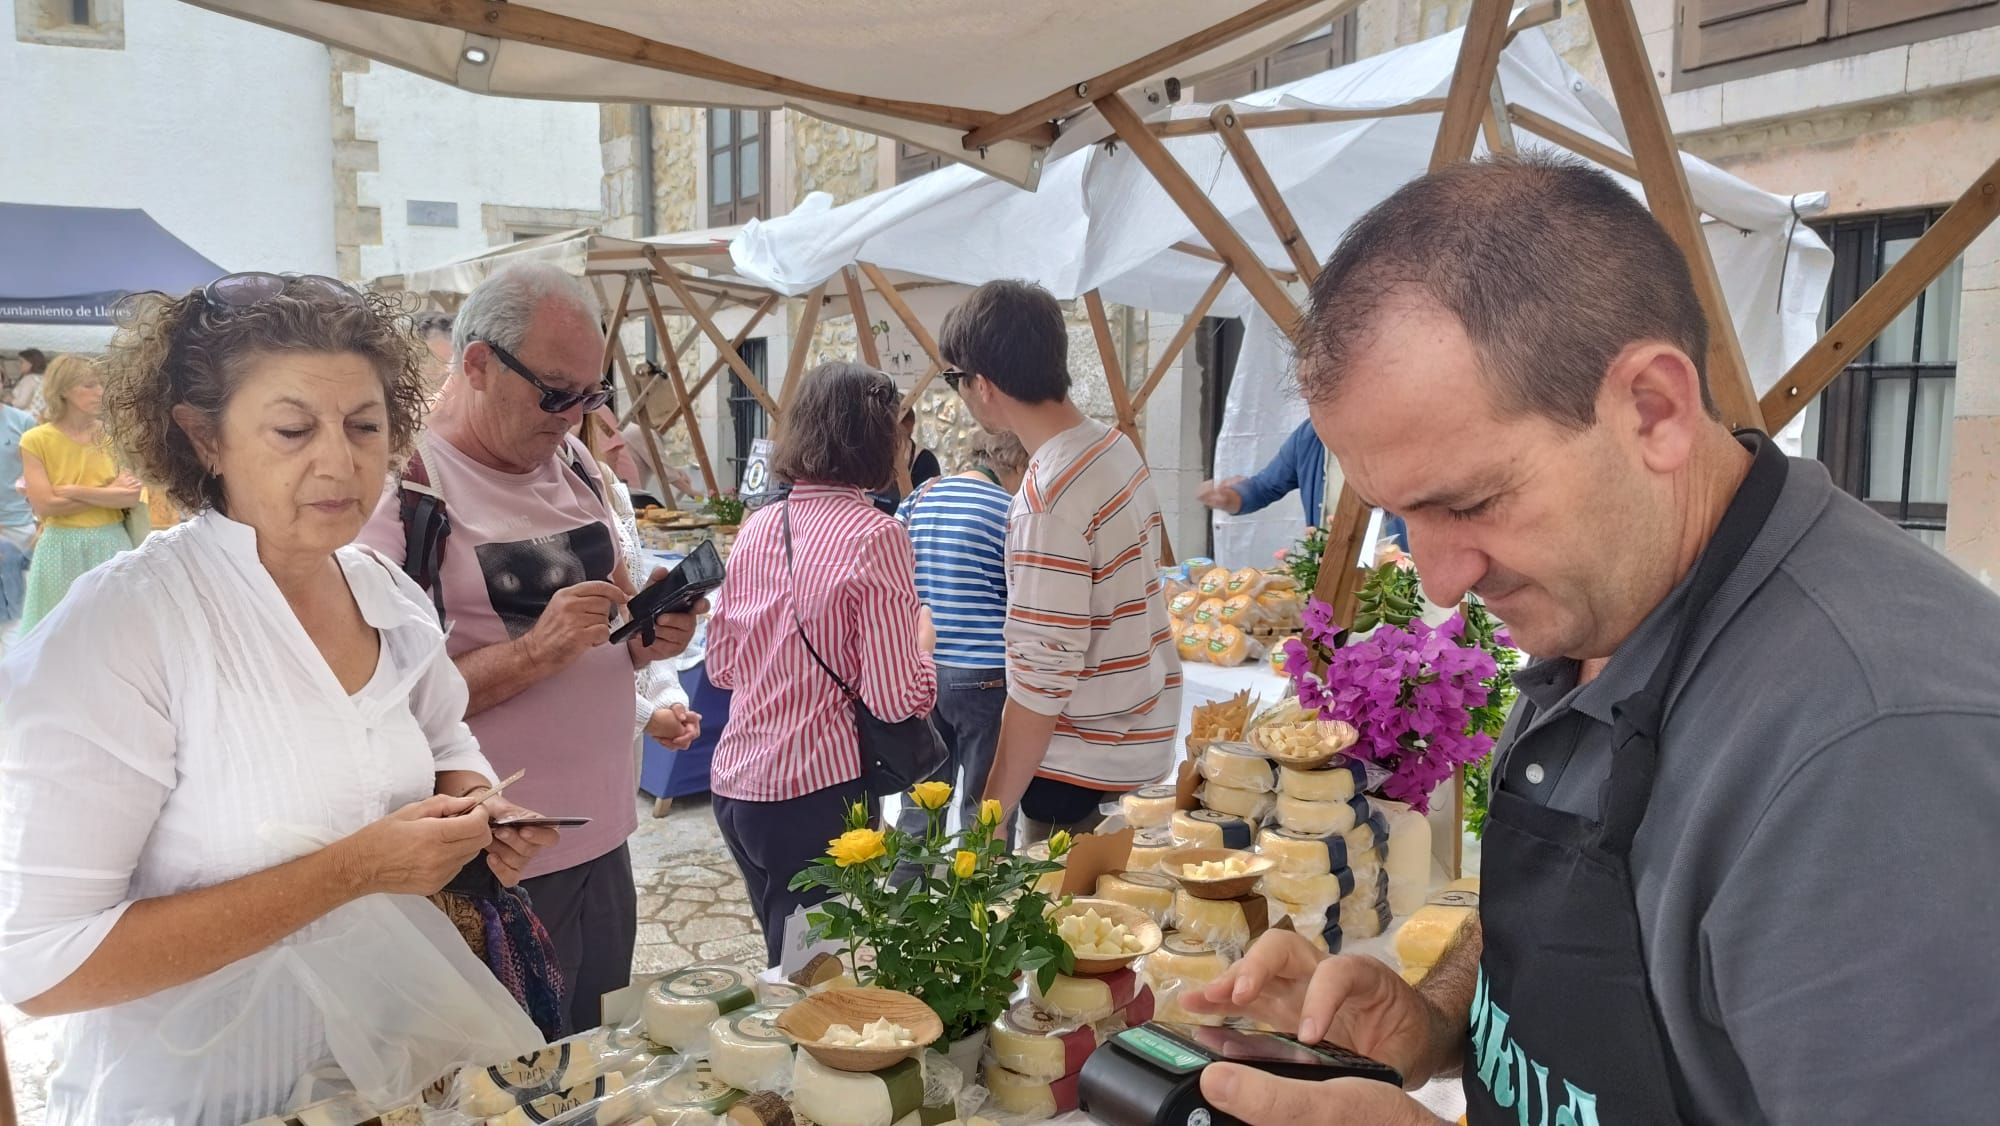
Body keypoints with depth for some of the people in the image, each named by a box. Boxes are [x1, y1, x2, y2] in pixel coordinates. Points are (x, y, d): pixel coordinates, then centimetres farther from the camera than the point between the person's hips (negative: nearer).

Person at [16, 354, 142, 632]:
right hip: (61, 549, -1)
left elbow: (132, 496, -8)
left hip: (110, 545, 2)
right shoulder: (36, 440, -3)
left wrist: (72, 491, -13)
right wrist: (107, 494, -9)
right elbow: (44, 505, -12)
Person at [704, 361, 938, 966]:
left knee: (790, 963, 23)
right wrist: (923, 639, 3)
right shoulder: (875, 536, -14)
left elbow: (721, 665, 13)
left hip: (735, 784, 7)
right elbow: (897, 699, -16)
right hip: (817, 790, -6)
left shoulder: (757, 526, 5)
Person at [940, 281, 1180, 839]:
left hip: (1085, 769, -9)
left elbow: (1042, 674, -24)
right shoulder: (1116, 447, 3)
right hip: (1141, 738, 9)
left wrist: (992, 812, -16)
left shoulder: (1051, 495, -24)